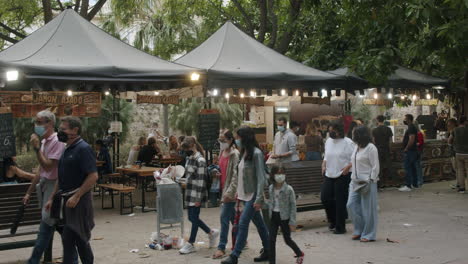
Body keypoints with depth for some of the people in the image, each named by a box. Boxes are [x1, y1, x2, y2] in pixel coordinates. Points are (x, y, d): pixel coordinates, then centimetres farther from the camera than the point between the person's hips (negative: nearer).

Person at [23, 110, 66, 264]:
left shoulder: (57, 142, -14)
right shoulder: (43, 142, 13)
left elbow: (48, 166, -21)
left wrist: (36, 148, -22)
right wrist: (29, 192, 21)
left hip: (53, 186, -9)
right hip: (43, 184, 9)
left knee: (47, 223, -8)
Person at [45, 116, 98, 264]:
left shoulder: (83, 149, -14)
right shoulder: (67, 150, 14)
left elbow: (93, 176, -21)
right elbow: (61, 179, 21)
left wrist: (76, 196, -22)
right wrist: (52, 198, 18)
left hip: (79, 201, -9)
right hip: (69, 200, 9)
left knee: (68, 238, -9)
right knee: (80, 239, 14)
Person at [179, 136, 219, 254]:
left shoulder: (200, 160, -16)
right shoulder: (189, 158, 11)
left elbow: (201, 180, -18)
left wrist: (199, 198, -18)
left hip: (196, 194, -9)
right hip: (189, 193, 9)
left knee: (194, 218, 1)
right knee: (191, 217, 13)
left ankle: (190, 244, 11)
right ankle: (211, 233, 28)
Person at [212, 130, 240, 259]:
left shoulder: (235, 154, -15)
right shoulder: (222, 153, 10)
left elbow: (236, 176, -20)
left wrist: (229, 192, -24)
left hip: (231, 192, -8)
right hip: (223, 189, 8)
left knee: (224, 218, -8)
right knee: (233, 217, 16)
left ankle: (221, 248, -3)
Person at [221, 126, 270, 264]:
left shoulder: (256, 153, -15)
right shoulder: (245, 152, 9)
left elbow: (261, 177, -18)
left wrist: (259, 199, -21)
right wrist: (238, 191, 11)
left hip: (253, 195, -8)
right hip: (245, 194, 8)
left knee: (243, 223, -10)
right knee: (259, 223, 15)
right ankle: (267, 251, 25)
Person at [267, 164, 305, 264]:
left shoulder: (288, 189, -13)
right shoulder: (271, 188, 1)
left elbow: (293, 205, -10)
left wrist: (292, 221, -12)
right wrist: (270, 215, 11)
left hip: (284, 217, -4)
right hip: (273, 216, 4)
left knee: (287, 239, 9)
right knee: (272, 240, 0)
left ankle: (300, 253, 35)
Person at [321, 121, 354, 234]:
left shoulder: (347, 143, -10)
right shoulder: (328, 141, 10)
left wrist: (348, 167, -24)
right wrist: (324, 164, 6)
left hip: (343, 175, -6)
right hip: (330, 175, 6)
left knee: (340, 201, -1)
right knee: (324, 196, 1)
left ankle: (340, 227, 10)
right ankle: (332, 219, 26)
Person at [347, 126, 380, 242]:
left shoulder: (371, 148, -11)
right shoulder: (357, 147, 14)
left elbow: (375, 167, -13)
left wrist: (369, 182, -17)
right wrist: (353, 179, 16)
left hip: (367, 182, -8)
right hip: (355, 181, 8)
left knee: (367, 208, 0)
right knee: (351, 205, 4)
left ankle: (368, 235, 11)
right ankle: (359, 230, 18)